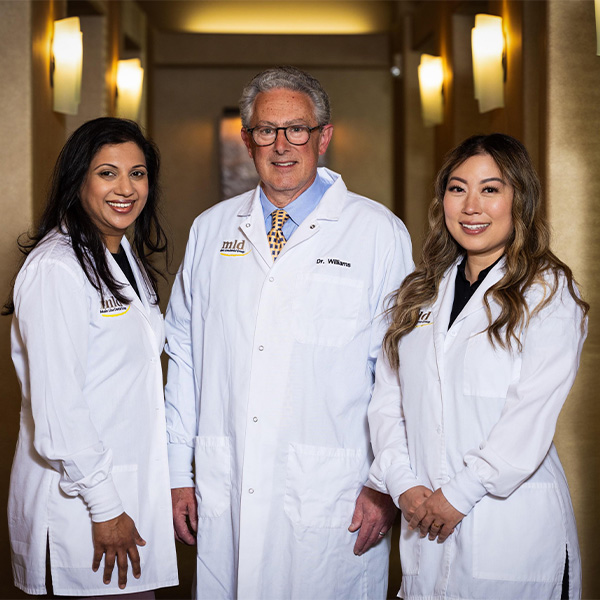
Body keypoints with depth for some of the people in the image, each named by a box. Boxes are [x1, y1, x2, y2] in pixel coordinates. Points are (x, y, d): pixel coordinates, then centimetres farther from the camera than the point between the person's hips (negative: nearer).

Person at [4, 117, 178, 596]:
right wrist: (104, 508, -18)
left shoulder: (126, 258, 12)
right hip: (80, 500, -8)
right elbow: (57, 406, -20)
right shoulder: (57, 268, -17)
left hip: (131, 481, 9)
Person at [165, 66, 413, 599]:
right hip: (224, 494, 3)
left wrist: (387, 484, -7)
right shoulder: (211, 229, 10)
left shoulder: (380, 233, -1)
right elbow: (184, 351, 12)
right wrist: (178, 475, 9)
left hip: (332, 501, -3)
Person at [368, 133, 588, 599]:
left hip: (514, 531, -4)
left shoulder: (548, 293, -4)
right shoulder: (420, 294, 12)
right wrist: (403, 484, -6)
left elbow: (531, 415, -12)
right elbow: (387, 399, 7)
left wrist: (459, 495, -13)